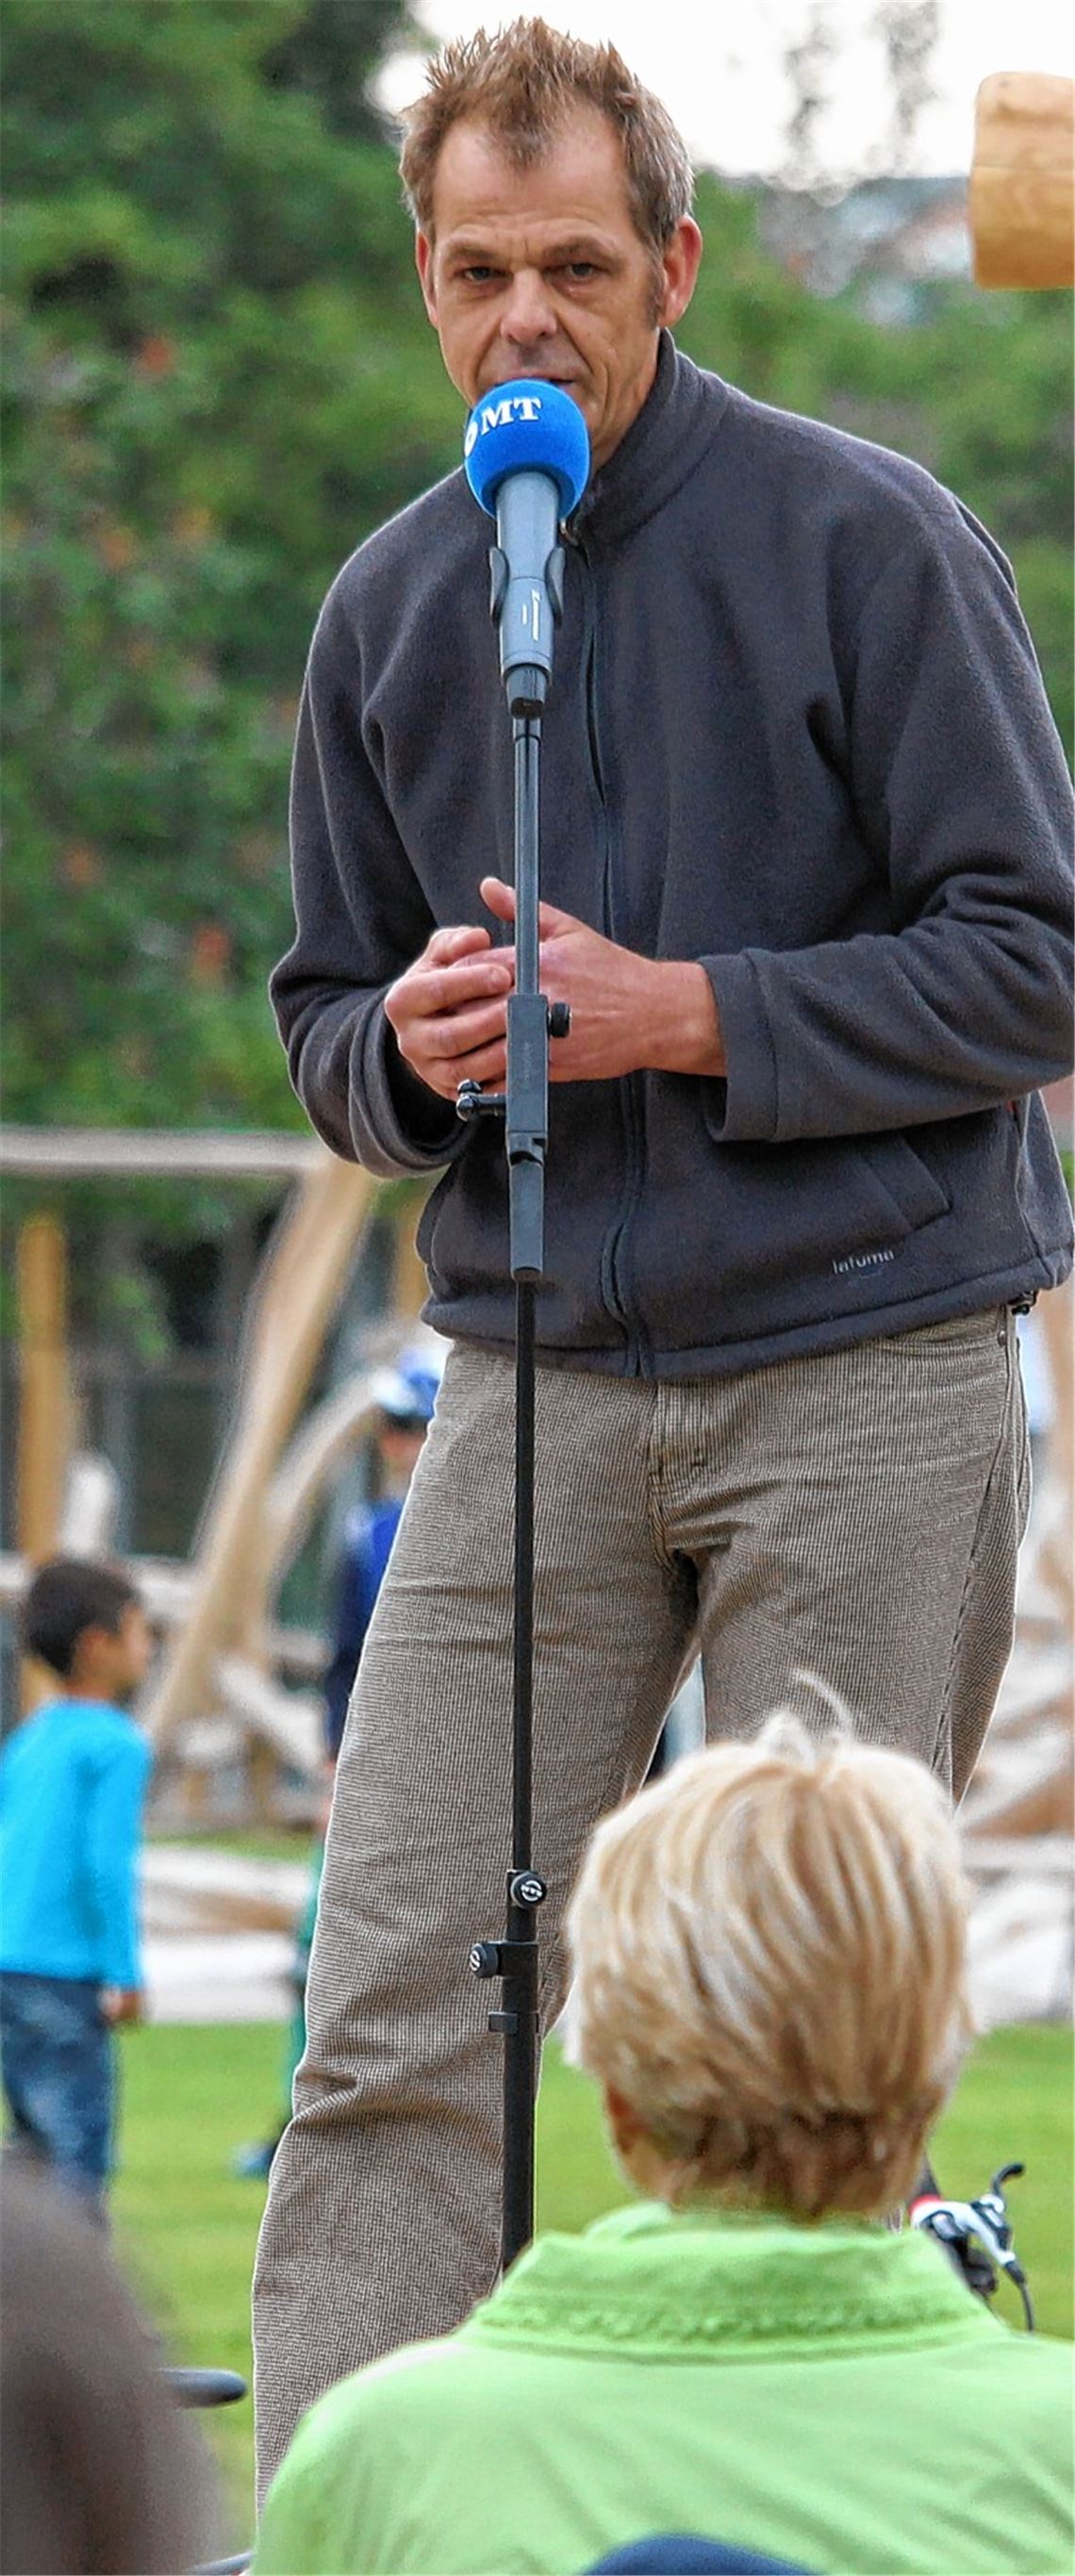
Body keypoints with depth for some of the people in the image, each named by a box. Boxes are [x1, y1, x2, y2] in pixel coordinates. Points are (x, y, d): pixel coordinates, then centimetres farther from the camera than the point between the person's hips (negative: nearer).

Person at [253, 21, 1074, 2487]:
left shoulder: (865, 543, -4)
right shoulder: (388, 606, 11)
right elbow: (327, 1018, 19)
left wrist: (691, 1016, -15)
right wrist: (411, 1047, -5)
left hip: (864, 1374, -4)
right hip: (540, 1376, 4)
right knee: (396, 2019, -5)